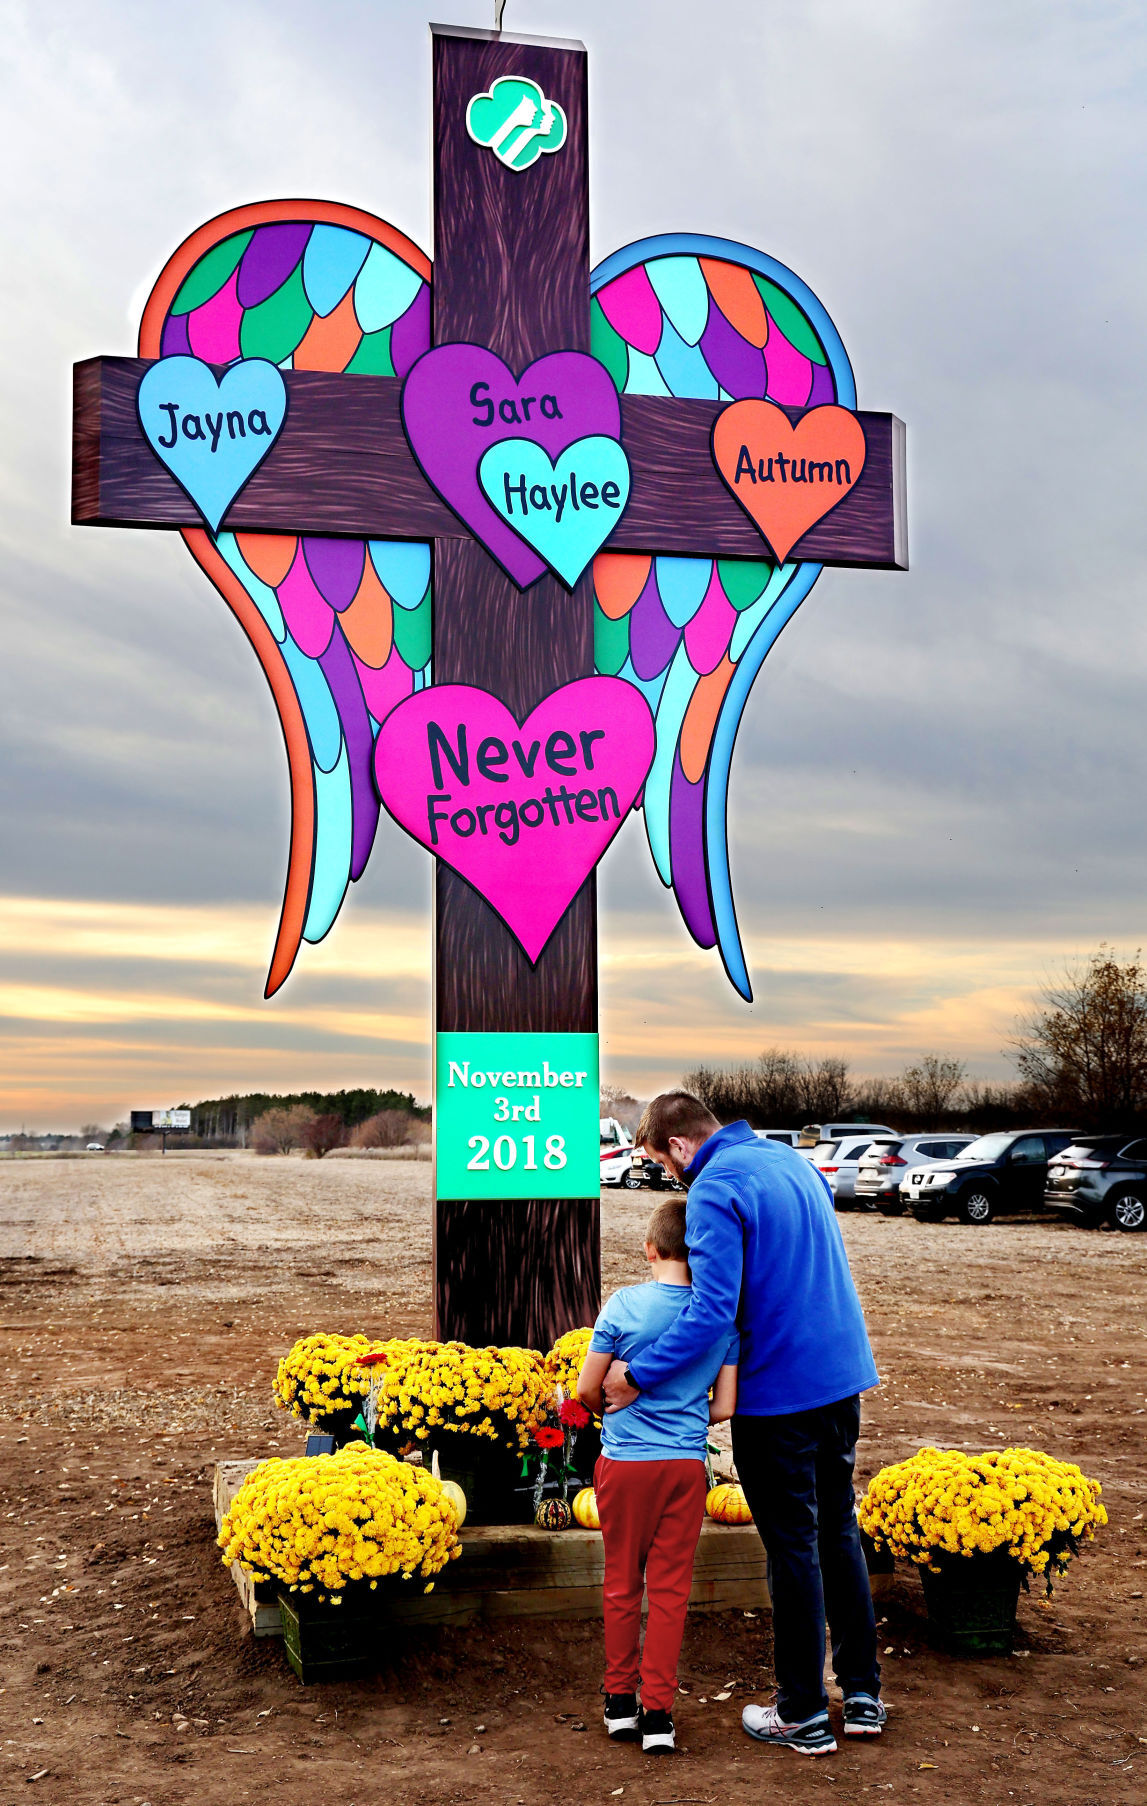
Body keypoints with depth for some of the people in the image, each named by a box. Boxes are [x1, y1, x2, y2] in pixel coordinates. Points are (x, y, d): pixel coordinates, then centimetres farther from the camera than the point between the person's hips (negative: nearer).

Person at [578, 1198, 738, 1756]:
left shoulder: (624, 1305, -9)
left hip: (624, 1463, -1)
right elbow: (723, 1407, -1)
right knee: (670, 1589, 8)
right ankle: (658, 1714, 9)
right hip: (686, 1466, 1)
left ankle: (621, 1702, 24)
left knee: (622, 1583, 14)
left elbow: (586, 1390, -4)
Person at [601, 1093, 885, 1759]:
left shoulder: (715, 1190, -17)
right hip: (844, 1375, 8)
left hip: (778, 1392, -8)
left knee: (793, 1546, 3)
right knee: (839, 1529, 17)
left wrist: (639, 1375, -20)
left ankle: (804, 1716, 14)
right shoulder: (791, 1158, 10)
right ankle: (864, 1693, 25)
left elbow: (713, 1310, -26)